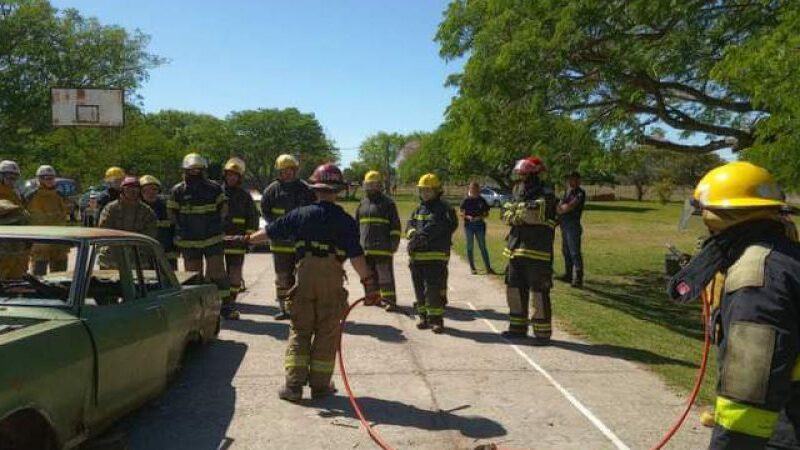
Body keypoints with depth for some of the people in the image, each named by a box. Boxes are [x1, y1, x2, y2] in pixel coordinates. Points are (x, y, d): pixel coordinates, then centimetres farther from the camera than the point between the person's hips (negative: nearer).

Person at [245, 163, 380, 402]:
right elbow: (356, 256, -9)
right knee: (326, 333, 8)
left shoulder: (301, 214, 3)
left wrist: (248, 239, 30)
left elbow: (270, 231, 14)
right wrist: (369, 283, -5)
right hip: (333, 280, -1)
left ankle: (293, 385, 8)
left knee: (299, 331, 9)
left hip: (305, 277, 1)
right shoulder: (345, 220, -3)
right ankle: (320, 384, 14)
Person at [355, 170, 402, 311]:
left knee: (385, 276, -7)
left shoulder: (388, 203, 0)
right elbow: (356, 224, 25)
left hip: (383, 247, -6)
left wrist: (395, 241, -9)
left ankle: (390, 300, -4)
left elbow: (396, 225, -2)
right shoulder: (362, 203, 16)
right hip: (366, 247, 6)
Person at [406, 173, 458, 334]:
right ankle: (423, 316, 24)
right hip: (417, 256, 7)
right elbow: (410, 225, 9)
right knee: (419, 289, 13)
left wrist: (422, 235, -22)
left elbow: (439, 229, -16)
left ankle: (436, 319, 0)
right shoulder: (419, 209, 19)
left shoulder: (443, 209, -3)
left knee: (434, 289, -8)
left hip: (436, 256, -7)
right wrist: (413, 233, -13)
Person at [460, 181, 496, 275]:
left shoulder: (481, 200, 4)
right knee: (470, 247, 4)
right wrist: (468, 217, -18)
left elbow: (486, 213, 7)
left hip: (479, 225, 1)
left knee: (483, 247, 1)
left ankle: (488, 268, 3)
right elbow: (462, 213, 0)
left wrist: (480, 217, -13)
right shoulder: (466, 200, 0)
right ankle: (472, 268, 14)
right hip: (469, 225, -1)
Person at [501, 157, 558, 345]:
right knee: (514, 290, 14)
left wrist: (516, 210, -6)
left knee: (539, 293, -5)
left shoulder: (546, 195, -9)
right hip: (516, 250, 8)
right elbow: (506, 215, 7)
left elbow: (533, 214, -24)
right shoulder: (519, 193, 16)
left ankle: (543, 332, 5)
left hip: (537, 251, -8)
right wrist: (523, 216, -12)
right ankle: (518, 327, 27)